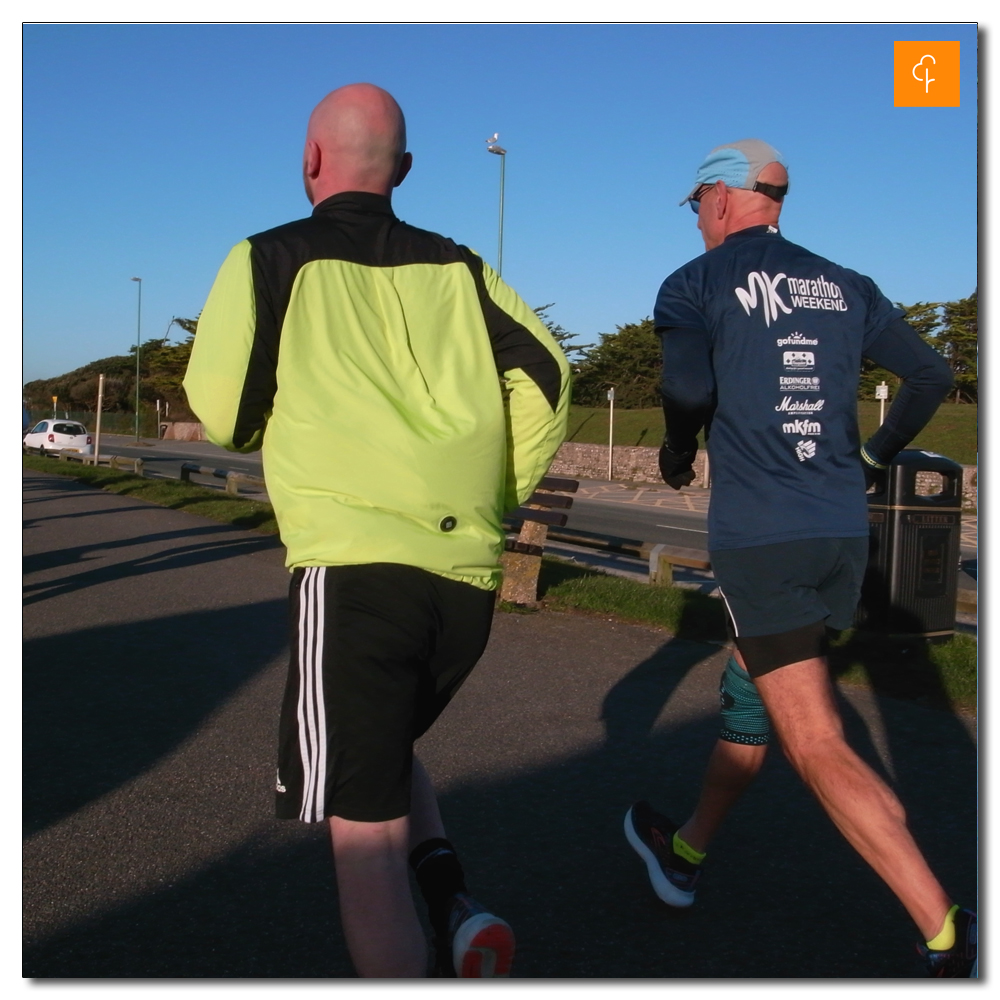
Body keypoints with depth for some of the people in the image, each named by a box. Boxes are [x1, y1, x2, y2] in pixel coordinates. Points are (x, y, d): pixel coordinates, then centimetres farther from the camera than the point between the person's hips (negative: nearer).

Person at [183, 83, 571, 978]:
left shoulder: (271, 259, 4)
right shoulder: (457, 267, 15)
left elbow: (223, 411, 2)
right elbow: (547, 378, 7)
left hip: (354, 566, -5)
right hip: (469, 576, 5)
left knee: (363, 827, 2)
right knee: (386, 752, 27)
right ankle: (453, 899, 7)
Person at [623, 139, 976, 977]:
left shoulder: (694, 285, -1)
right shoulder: (844, 285, 14)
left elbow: (689, 386, -19)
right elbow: (931, 376, 9)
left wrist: (678, 453, 2)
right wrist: (876, 457, 23)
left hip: (759, 538, -7)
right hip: (846, 534, 7)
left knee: (817, 745, -4)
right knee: (750, 695, 21)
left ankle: (947, 933, -7)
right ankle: (684, 853, 38)